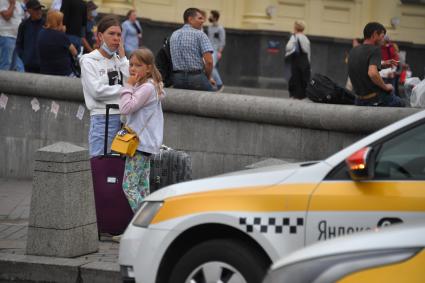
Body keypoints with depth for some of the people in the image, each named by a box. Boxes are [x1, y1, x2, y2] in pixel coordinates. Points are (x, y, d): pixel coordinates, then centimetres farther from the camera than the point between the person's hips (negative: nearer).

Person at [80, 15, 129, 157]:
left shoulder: (119, 59, 15)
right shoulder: (89, 60, -2)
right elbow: (97, 90, -13)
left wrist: (122, 57, 1)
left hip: (123, 118, 5)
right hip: (102, 118, -5)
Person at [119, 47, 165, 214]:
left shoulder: (147, 88, -15)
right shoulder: (145, 86, 16)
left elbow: (126, 108, -19)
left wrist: (128, 86, -13)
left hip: (140, 143, -11)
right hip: (145, 143, 11)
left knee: (129, 186, -13)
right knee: (142, 187, 11)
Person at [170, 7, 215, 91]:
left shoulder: (174, 35, 14)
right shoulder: (200, 35, -5)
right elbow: (209, 61, -13)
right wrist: (209, 77, 3)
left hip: (177, 78, 6)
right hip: (196, 77, -6)